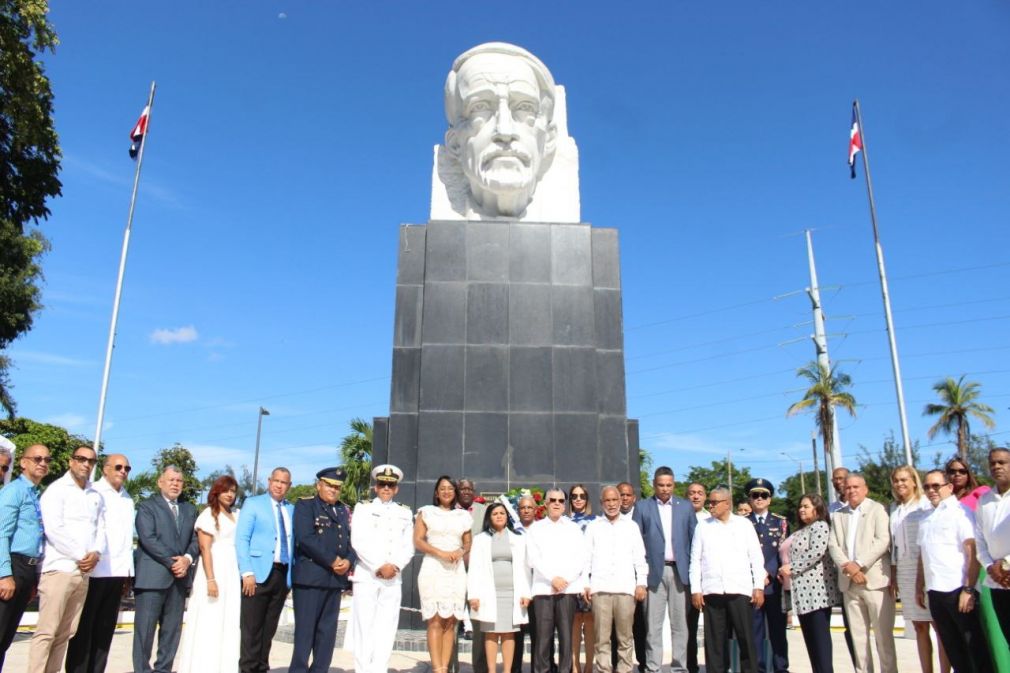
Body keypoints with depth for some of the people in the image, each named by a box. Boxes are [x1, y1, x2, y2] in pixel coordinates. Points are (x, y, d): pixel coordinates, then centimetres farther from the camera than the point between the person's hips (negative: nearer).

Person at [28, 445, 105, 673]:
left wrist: (95, 554, -7)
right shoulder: (57, 489, -2)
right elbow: (54, 529, -12)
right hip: (59, 568, -6)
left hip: (84, 572, 6)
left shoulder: (96, 496, 16)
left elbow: (100, 529, 12)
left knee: (65, 633, 7)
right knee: (46, 632, -7)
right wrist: (81, 556, -11)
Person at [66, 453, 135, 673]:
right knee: (83, 627, 2)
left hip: (117, 572, 5)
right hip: (93, 570, -5)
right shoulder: (93, 493, -1)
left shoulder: (128, 499, 16)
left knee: (105, 629, 8)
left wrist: (128, 572, 12)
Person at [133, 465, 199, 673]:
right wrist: (172, 562, -15)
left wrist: (187, 558, -9)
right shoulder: (147, 506, 1)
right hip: (152, 575, -5)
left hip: (180, 576, 5)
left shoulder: (190, 510, 18)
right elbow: (148, 538, -10)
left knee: (172, 629, 8)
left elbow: (196, 539, 11)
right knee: (145, 628, -3)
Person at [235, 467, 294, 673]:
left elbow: (292, 543, 14)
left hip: (283, 574, 4)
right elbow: (241, 539, -6)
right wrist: (247, 572, -15)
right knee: (252, 628, -1)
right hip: (259, 572, -4)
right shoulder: (253, 503, 2)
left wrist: (292, 574, 3)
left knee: (269, 628, 9)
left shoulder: (291, 509, 15)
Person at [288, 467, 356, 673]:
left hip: (336, 578, 6)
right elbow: (305, 539, -12)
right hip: (310, 577, -6)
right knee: (305, 629, -4)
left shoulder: (343, 510, 20)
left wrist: (348, 561, -5)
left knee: (328, 631, 7)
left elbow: (350, 540, 16)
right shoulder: (305, 505, 1)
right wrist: (331, 561, -13)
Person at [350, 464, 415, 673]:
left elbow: (408, 547, 9)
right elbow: (359, 542, -5)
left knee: (386, 629, 1)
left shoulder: (405, 513, 14)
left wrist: (395, 566, -9)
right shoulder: (363, 508, 6)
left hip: (393, 579, 3)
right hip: (366, 577, -2)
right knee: (364, 628, -3)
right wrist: (379, 567, -12)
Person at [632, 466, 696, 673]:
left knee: (680, 623, 6)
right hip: (654, 571, -1)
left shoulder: (686, 507, 10)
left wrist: (694, 570, 3)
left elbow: (694, 539, 10)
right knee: (653, 624, 1)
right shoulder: (642, 507, 5)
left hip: (680, 571, 2)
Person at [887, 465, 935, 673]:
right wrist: (893, 575, 9)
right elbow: (893, 542, 13)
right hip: (904, 571, 5)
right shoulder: (894, 508, 13)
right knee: (919, 626, 9)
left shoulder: (926, 504, -3)